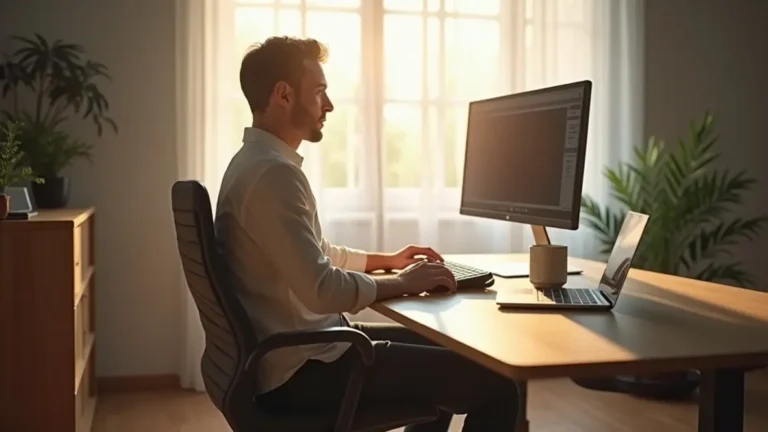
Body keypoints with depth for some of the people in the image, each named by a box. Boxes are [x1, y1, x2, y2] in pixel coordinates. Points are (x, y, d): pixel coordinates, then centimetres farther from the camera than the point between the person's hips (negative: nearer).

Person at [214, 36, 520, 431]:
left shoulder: (258, 162, 13)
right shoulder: (273, 172, -21)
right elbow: (322, 290, -27)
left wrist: (384, 261, 18)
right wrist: (401, 283, -12)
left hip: (302, 347, 11)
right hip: (302, 368, -11)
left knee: (443, 354, 24)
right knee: (497, 387, -13)